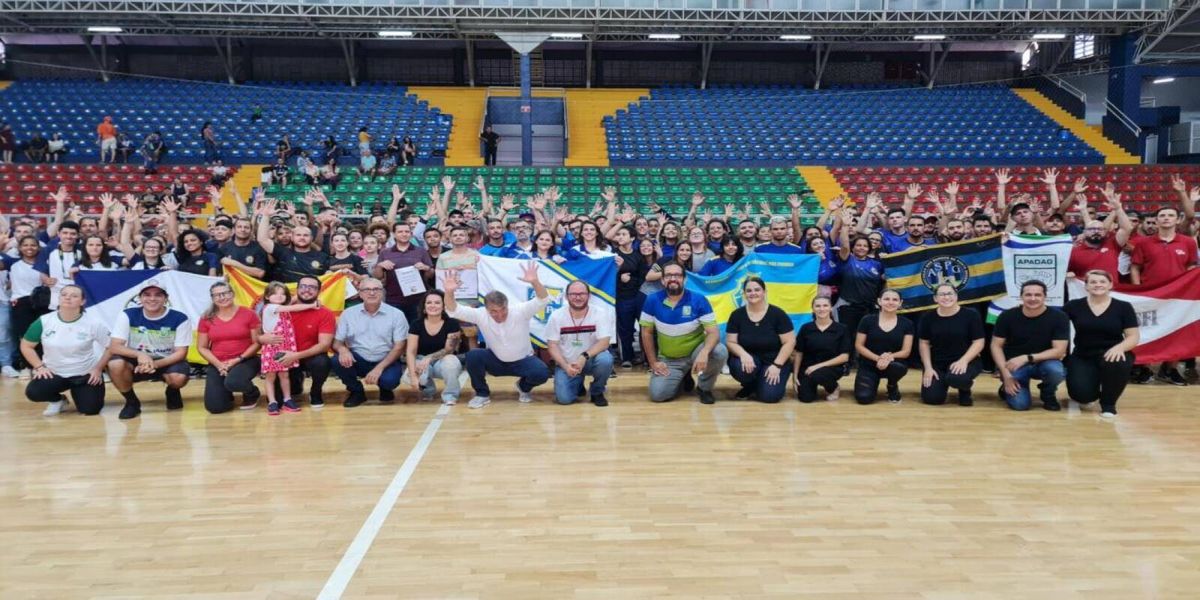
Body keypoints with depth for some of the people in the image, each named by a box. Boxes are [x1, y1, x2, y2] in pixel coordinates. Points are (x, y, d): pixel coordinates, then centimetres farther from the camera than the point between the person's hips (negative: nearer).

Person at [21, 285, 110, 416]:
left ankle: (77, 392, 25)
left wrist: (98, 369, -10)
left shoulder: (93, 323, -14)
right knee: (33, 392, -26)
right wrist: (39, 366, -6)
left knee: (90, 409, -13)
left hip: (86, 374, -1)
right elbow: (26, 346, 3)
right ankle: (58, 400, 10)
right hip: (54, 373, 1)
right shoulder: (44, 321, -9)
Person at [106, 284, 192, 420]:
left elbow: (181, 352, -13)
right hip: (137, 362, 1)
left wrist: (155, 364, -29)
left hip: (167, 362, -1)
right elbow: (114, 347, -15)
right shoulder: (128, 315, -11)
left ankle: (173, 392, 9)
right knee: (115, 364, -31)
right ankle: (131, 402, -2)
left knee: (178, 378, -33)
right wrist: (139, 354, -34)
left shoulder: (180, 319, -15)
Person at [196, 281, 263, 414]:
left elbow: (257, 343, -3)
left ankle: (252, 393, 1)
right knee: (215, 407, -13)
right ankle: (227, 393, 27)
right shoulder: (206, 318, 2)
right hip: (217, 364, 3)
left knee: (233, 382, -37)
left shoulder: (248, 314, -5)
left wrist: (238, 359, -15)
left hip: (245, 361, -3)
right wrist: (218, 364, -10)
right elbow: (201, 347, 5)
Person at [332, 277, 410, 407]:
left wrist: (379, 368, -21)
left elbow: (399, 347, -9)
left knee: (389, 379, -34)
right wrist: (343, 349, -25)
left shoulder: (396, 314, -6)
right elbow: (336, 342, 1)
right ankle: (356, 392, 2)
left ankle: (385, 389, 8)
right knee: (337, 361, -28)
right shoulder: (348, 313, 1)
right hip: (358, 360, 2)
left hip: (386, 361, -2)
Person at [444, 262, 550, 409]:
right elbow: (454, 311, -20)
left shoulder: (520, 311, -19)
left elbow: (543, 300, -31)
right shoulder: (481, 315, -15)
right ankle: (482, 394, -5)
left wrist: (534, 282, -52)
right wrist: (449, 292, -41)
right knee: (473, 355, -27)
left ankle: (524, 387, 8)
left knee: (542, 373, -30)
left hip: (523, 361, -1)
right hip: (496, 361, 1)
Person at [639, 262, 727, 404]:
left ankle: (704, 388, -1)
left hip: (695, 351, -1)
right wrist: (653, 362, -5)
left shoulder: (699, 300, -16)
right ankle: (683, 379, 17)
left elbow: (713, 332, -20)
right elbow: (647, 333, -1)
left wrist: (704, 352, -40)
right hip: (668, 360, 1)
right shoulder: (652, 301, -11)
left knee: (720, 351, -32)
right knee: (657, 394, -20)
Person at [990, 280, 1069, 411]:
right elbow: (996, 346, -5)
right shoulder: (1007, 316, -10)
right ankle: (1008, 388, 16)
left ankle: (1048, 394, 1)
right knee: (1019, 403, -23)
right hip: (1013, 364, -1)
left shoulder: (1058, 317, -12)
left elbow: (1059, 350, -15)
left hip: (1043, 362, 1)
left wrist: (1027, 358, -26)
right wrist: (1006, 374, -16)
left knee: (1056, 370, -36)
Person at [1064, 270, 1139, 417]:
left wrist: (1120, 347, -24)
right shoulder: (1074, 306, 2)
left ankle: (1108, 403, -7)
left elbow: (1133, 337, -3)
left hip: (1111, 354, 0)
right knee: (1082, 395, -23)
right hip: (1083, 357, 0)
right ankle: (1094, 392, 22)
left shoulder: (1123, 307, 1)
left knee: (1117, 364, -38)